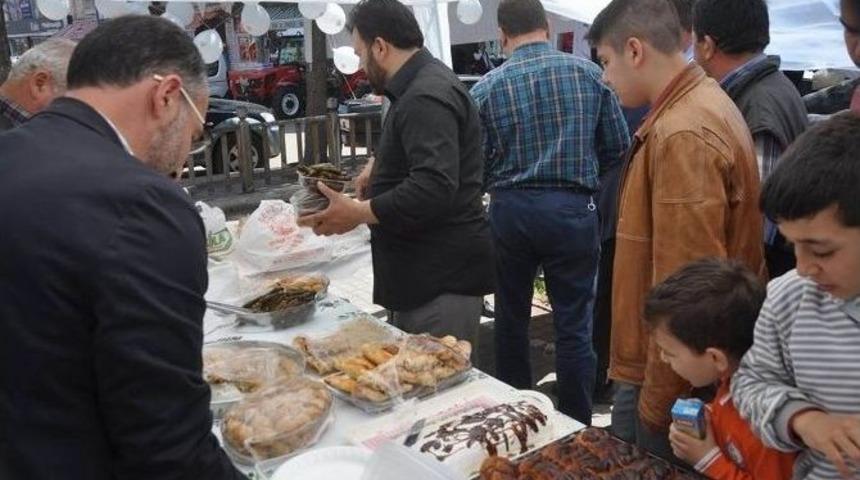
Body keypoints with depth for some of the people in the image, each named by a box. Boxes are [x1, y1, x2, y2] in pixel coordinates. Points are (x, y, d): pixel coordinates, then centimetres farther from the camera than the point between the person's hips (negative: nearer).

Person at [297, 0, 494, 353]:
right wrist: (380, 167, 14)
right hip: (426, 270, 11)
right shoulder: (421, 86, 16)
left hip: (443, 275, -11)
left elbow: (434, 187, -30)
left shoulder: (426, 98, -20)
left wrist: (358, 213, -23)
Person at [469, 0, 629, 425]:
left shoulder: (486, 87, -3)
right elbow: (618, 145, 2)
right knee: (573, 325, 7)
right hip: (572, 209, -1)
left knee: (511, 318, 17)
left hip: (510, 210, 1)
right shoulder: (590, 73, -1)